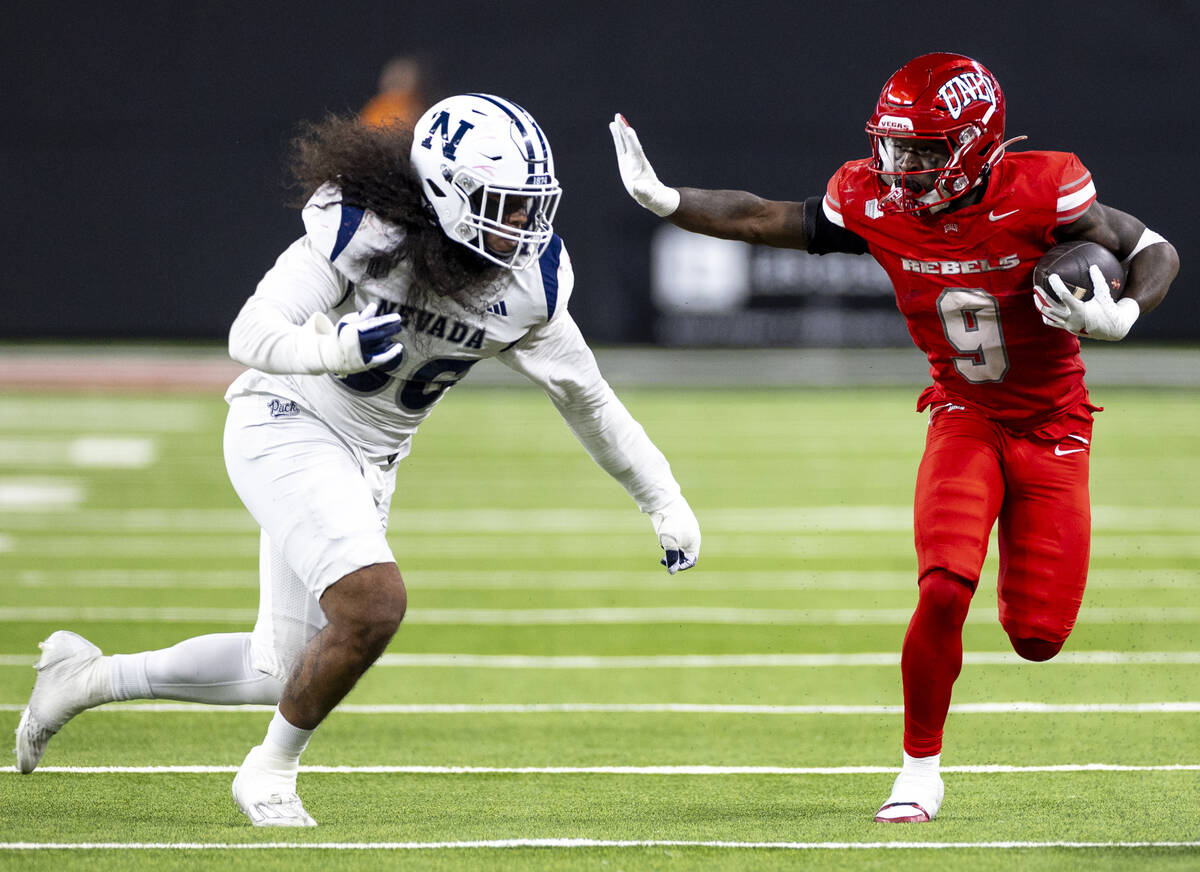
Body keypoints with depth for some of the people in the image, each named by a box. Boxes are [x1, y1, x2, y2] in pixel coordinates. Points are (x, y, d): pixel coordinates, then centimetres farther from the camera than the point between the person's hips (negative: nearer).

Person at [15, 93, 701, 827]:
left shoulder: (529, 284, -7)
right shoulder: (368, 228, -22)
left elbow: (589, 399, 6)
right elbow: (252, 335, -25)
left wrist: (666, 503, 8)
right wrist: (336, 348, -46)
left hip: (367, 464, 7)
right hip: (288, 428, -7)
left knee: (281, 674, 11)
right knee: (374, 602, -27)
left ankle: (86, 677, 30)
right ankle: (271, 773, -4)